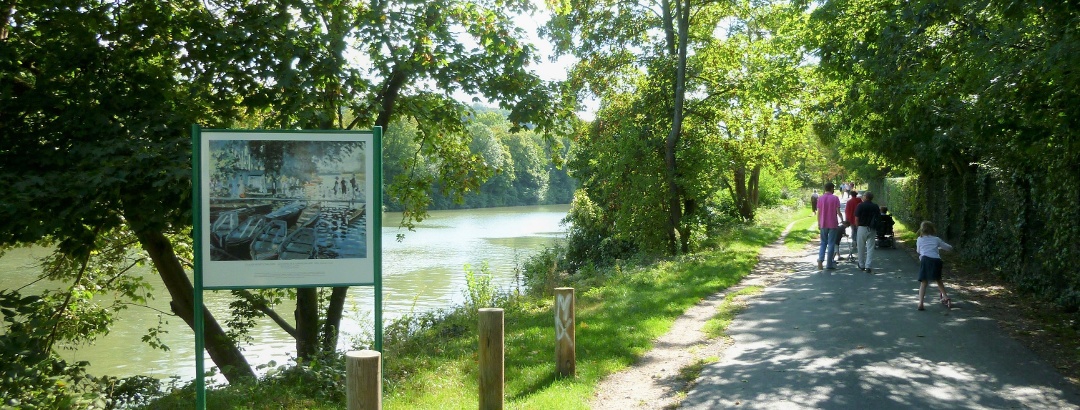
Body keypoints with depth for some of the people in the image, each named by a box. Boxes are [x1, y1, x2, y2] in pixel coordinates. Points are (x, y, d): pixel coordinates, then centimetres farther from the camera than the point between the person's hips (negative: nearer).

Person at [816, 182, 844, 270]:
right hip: (833, 224, -3)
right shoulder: (835, 198, -7)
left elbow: (818, 212, 3)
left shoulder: (820, 198, 2)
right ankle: (830, 264, 5)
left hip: (823, 224, 3)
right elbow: (838, 212, -8)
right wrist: (842, 219, 10)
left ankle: (820, 259, -9)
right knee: (831, 244, 3)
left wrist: (818, 224, 11)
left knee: (823, 243, 12)